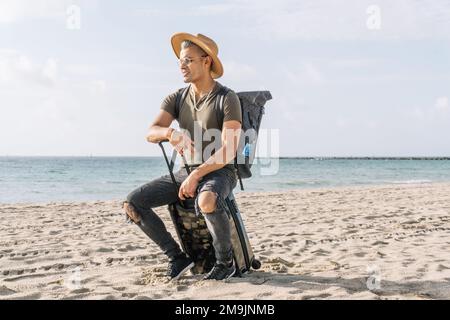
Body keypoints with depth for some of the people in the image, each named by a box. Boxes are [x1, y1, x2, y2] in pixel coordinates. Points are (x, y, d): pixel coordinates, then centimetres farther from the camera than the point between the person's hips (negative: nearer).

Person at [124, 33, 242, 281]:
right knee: (132, 204, -11)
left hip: (219, 173, -5)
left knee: (206, 202, -41)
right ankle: (177, 257, -1)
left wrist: (196, 175, -27)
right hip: (186, 172, 6)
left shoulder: (228, 99, -11)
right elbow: (151, 133, -9)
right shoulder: (176, 99, 5)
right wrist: (170, 133, -32)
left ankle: (225, 261, -15)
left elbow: (228, 151, -19)